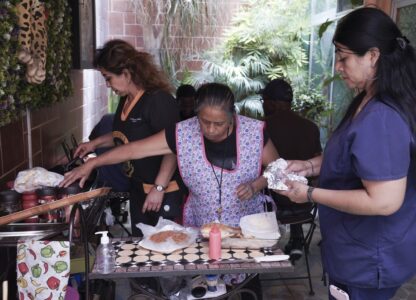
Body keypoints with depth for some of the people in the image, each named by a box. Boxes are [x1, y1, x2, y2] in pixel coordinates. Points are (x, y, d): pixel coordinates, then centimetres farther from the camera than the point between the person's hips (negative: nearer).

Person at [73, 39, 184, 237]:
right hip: (137, 188, 9)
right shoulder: (126, 101, 5)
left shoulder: (158, 100, -22)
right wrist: (96, 143, 12)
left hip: (164, 192, -9)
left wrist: (159, 188, -24)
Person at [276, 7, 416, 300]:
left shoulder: (380, 119, -30)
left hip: (370, 259, -10)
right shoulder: (368, 102, 4)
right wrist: (310, 166, 2)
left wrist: (310, 194, -24)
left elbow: (384, 201, -32)